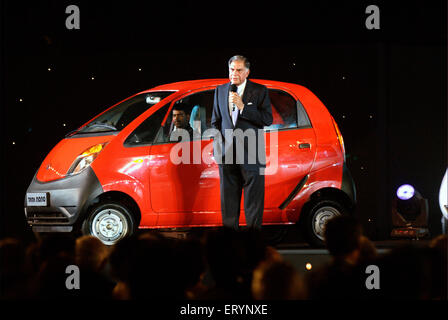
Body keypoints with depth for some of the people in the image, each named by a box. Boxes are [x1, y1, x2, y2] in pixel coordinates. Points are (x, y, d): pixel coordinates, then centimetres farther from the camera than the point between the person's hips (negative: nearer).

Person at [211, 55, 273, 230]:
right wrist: (217, 144, 6)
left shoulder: (259, 91, -1)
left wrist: (243, 107, -17)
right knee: (228, 197, 9)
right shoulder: (220, 90, 12)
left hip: (251, 154, -3)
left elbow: (268, 119, -10)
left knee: (253, 195, 0)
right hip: (226, 154, 4)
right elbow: (215, 121, 17)